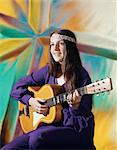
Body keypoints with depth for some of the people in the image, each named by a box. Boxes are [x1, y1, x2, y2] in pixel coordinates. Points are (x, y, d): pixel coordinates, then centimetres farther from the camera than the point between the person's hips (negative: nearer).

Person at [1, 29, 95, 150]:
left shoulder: (81, 75, -8)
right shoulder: (48, 71, 7)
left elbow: (85, 115, -7)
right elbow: (17, 88, 14)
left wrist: (75, 106, -28)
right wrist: (31, 101, -4)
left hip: (76, 130, -4)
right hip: (51, 126, 5)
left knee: (37, 138, -33)